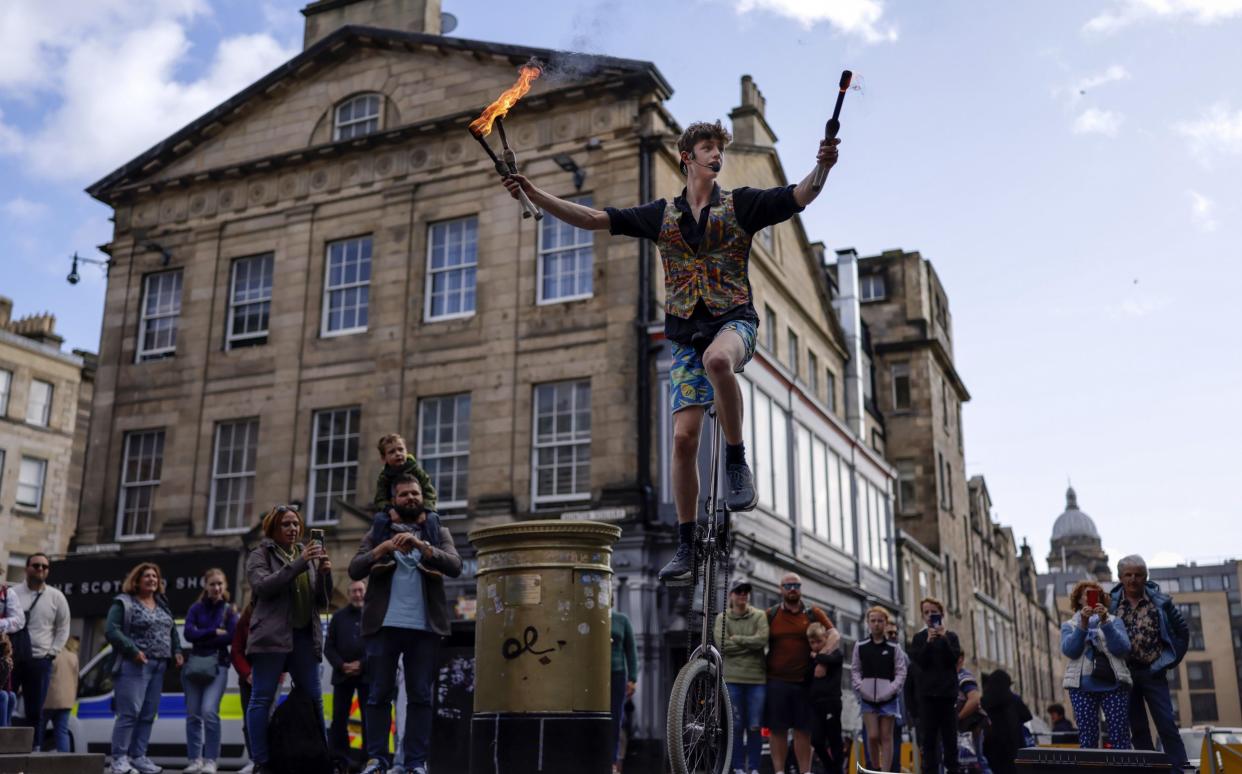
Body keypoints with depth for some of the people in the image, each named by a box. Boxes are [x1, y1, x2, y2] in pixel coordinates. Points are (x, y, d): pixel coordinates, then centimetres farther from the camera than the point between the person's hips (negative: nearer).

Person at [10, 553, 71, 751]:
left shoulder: (56, 597, 7)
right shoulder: (13, 593, 4)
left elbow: (63, 629, 11)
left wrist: (52, 652, 1)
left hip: (40, 660, 1)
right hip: (11, 657, 0)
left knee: (35, 712, 4)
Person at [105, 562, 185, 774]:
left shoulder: (162, 605, 19)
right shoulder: (124, 603, -3)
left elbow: (172, 631, 24)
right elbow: (111, 631, -11)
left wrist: (177, 651, 8)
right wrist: (133, 650, -19)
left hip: (158, 667, 7)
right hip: (134, 665, -7)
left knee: (148, 715, 7)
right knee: (130, 712, -10)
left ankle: (138, 757, 12)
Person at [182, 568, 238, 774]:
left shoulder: (230, 611, 5)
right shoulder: (196, 608, 9)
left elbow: (231, 638, -8)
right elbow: (189, 633, -4)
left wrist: (202, 637, -7)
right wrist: (214, 632, -9)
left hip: (217, 665, -3)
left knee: (209, 711, -17)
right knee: (193, 714, 2)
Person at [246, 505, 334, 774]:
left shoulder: (308, 556, 18)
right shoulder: (260, 555, 6)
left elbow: (323, 601, 13)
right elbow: (262, 586, -14)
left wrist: (325, 573, -6)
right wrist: (298, 564, -20)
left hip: (305, 636, 5)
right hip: (272, 636, -5)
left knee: (314, 699, 6)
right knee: (262, 699, -5)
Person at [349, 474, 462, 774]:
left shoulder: (438, 531, 10)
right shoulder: (378, 531, 11)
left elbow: (455, 566, -6)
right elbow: (354, 570, 0)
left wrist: (421, 545, -18)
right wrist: (382, 549, -16)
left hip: (425, 626, 0)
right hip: (384, 624, 0)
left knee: (420, 696, 1)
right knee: (379, 694, 2)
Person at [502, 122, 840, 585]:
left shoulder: (740, 204, 8)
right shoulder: (662, 215, 14)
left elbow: (798, 197, -5)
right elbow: (593, 219, 11)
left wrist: (822, 167, -27)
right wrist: (535, 195, 3)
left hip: (734, 320, -2)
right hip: (687, 334, 3)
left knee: (717, 359, -40)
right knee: (683, 437, -7)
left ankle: (736, 460, -20)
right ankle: (686, 546, 4)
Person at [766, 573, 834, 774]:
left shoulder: (814, 614, 8)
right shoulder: (770, 614, 8)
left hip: (805, 681, 0)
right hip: (776, 680, 0)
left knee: (803, 730, 5)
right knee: (777, 729, 2)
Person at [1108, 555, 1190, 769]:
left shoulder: (1160, 601, 0)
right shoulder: (1111, 603, 0)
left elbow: (1182, 631, 7)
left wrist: (1170, 661, 2)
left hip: (1152, 672, -1)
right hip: (1125, 673, 1)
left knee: (1167, 724, -5)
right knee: (1137, 727, 6)